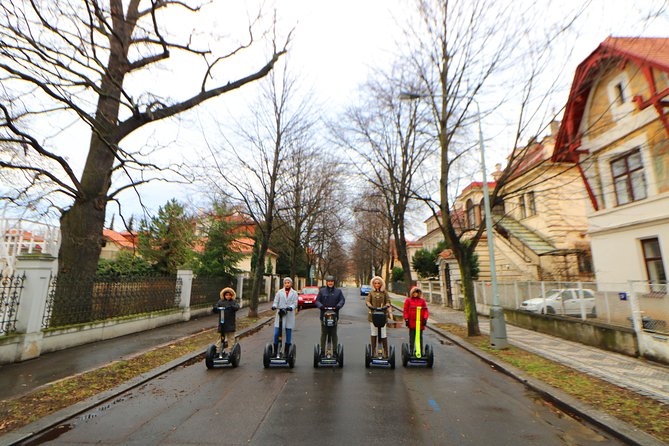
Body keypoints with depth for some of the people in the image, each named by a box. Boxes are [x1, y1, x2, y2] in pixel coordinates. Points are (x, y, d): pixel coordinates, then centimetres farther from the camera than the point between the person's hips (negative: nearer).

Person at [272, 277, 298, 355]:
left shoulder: (294, 293, 9)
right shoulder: (279, 292, 11)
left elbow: (295, 303, 0)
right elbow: (276, 301, 4)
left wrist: (291, 307, -20)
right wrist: (274, 306, -18)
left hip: (289, 315, 0)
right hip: (280, 314, 0)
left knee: (288, 334, 5)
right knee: (276, 333, -5)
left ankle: (286, 352, 17)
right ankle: (275, 351, 10)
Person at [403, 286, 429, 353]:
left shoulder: (422, 301, 10)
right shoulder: (408, 301, 6)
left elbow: (425, 310, 6)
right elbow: (405, 310, 4)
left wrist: (425, 318, -6)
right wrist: (406, 319, -5)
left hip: (420, 322, 1)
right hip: (412, 322, -1)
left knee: (420, 337, 9)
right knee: (412, 337, 5)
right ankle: (411, 350, 12)